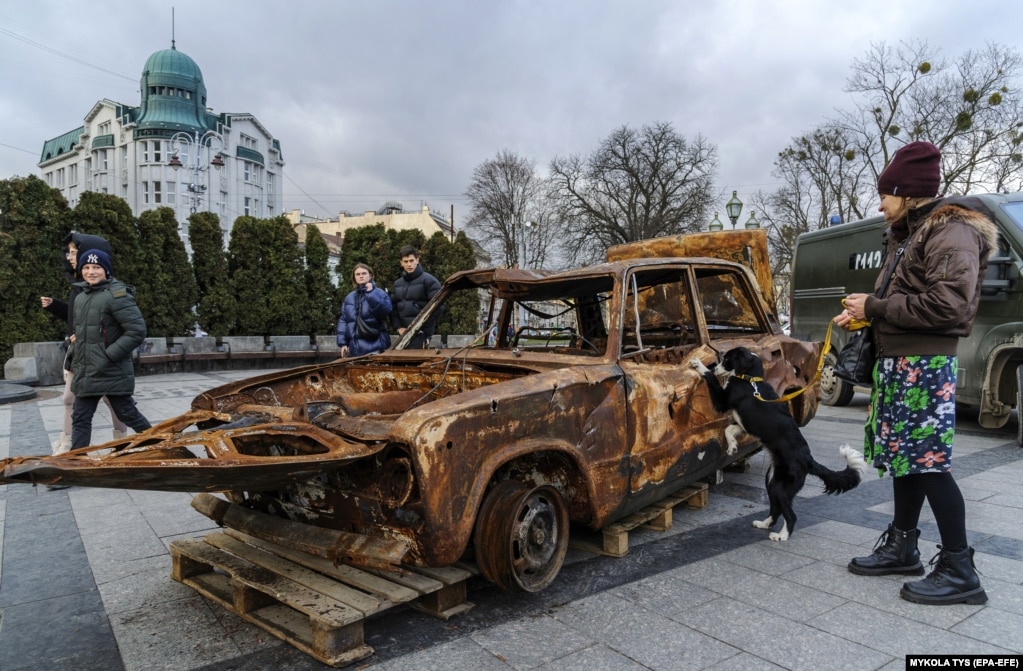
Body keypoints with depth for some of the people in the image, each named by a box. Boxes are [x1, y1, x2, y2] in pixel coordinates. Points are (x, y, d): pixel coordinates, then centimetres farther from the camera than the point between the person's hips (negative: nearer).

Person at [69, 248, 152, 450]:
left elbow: (137, 331, -19)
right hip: (85, 373, 7)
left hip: (112, 373, -7)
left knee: (128, 415, 5)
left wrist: (108, 356, -19)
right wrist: (76, 359, 17)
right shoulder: (80, 297, 11)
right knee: (80, 419, 9)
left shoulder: (117, 295, -14)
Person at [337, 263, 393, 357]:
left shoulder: (380, 293, 1)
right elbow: (343, 320, 14)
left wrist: (370, 293, -16)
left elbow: (385, 310, -17)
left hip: (375, 346, -5)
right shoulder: (349, 297, 14)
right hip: (355, 347, 5)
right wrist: (343, 343, 5)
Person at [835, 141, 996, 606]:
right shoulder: (907, 234, 18)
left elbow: (947, 306, -23)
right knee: (901, 456, 13)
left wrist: (874, 307, -17)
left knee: (929, 463, -6)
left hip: (926, 365, -10)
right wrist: (863, 313, 6)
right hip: (896, 360, 10)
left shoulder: (951, 233, -12)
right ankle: (902, 548, 24)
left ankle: (959, 571, 4)